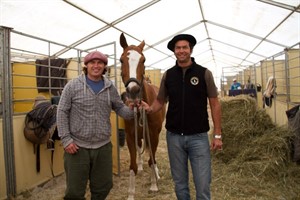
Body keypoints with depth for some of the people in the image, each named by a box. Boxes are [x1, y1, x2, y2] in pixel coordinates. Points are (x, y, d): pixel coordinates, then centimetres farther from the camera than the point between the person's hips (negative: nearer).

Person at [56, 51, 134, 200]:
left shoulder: (110, 88, 3)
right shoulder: (73, 85, -6)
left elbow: (120, 108, 11)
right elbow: (62, 112, -5)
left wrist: (131, 110, -12)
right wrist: (66, 139, -12)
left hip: (103, 146, 3)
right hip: (77, 146, -3)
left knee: (103, 187, 18)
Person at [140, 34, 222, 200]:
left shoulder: (204, 73, -4)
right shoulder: (168, 75, 3)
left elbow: (214, 104, -2)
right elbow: (160, 101, 11)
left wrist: (217, 134, -6)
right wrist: (150, 109, -12)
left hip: (199, 136, -2)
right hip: (174, 136, 3)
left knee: (203, 185, 2)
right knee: (180, 183, 16)